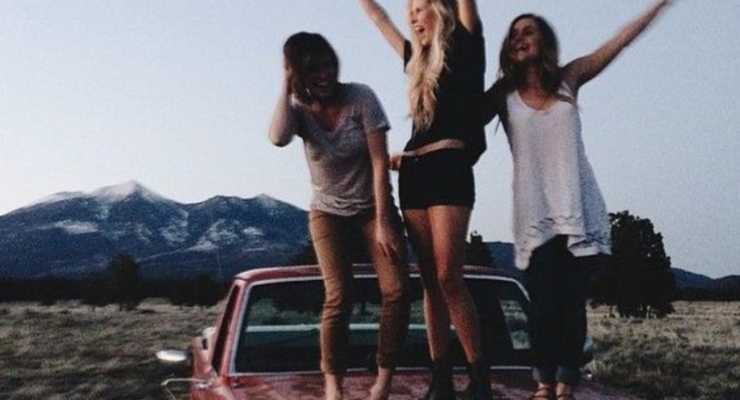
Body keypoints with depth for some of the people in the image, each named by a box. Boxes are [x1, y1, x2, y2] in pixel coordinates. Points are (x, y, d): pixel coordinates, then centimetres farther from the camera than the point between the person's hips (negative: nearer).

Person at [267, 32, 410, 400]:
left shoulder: (360, 97, -15)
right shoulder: (298, 107, -9)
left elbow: (379, 160, -17)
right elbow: (279, 138, -33)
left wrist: (383, 222, -20)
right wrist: (286, 85, -24)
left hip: (373, 206, 0)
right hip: (328, 213, 1)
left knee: (396, 290, -14)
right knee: (339, 296, -15)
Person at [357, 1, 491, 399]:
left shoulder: (465, 47, 7)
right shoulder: (418, 59, 22)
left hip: (449, 169, -6)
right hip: (412, 175, 6)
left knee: (448, 276, -12)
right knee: (430, 278, 3)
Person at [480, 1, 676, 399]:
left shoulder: (569, 79, 8)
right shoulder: (504, 93, 5)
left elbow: (622, 39, 6)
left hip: (578, 208, 1)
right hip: (535, 212, -1)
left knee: (573, 300, -2)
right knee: (543, 303, -6)